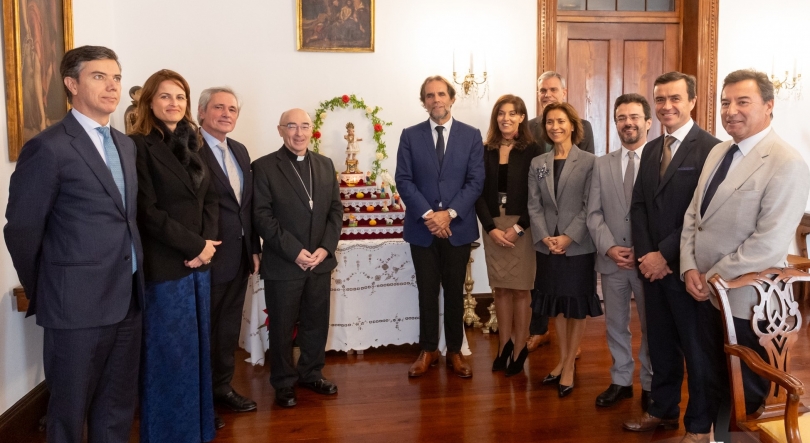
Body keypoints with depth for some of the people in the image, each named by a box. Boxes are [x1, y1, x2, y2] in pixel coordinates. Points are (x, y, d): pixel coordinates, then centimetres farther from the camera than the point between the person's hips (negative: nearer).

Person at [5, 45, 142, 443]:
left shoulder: (125, 145, 12)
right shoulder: (49, 147, -11)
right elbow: (21, 230, -9)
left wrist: (133, 278, 10)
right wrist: (41, 293, 1)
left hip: (128, 298, 6)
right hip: (78, 304, -6)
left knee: (118, 407, 18)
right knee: (70, 409, 12)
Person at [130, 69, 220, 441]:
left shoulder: (191, 144, 12)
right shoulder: (139, 146, -9)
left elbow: (210, 199, 10)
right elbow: (147, 211, -15)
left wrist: (206, 246, -5)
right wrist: (195, 245, -12)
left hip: (198, 263, 7)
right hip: (163, 266, -7)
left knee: (197, 349, 15)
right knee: (168, 354, 3)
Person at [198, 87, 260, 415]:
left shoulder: (240, 151, 11)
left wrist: (254, 248, 10)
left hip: (239, 257, 7)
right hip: (209, 258, -7)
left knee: (229, 327, 19)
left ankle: (222, 387, 35)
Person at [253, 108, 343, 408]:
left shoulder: (325, 165, 10)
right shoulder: (264, 167, -6)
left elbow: (336, 210, 7)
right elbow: (261, 216, -12)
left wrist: (326, 248, -7)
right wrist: (294, 251, -17)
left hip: (320, 261, 4)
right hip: (282, 265, -4)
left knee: (316, 323, 14)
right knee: (282, 327, 8)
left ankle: (311, 373, 33)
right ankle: (284, 383, 25)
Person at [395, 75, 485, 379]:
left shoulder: (471, 135, 3)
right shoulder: (410, 136, 3)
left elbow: (476, 181, -4)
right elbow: (403, 180, -4)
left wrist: (449, 213, -15)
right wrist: (428, 214, -15)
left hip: (458, 227, 0)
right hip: (422, 227, 0)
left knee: (455, 292, 10)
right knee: (427, 292, 9)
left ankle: (455, 351, 23)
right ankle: (428, 351, 22)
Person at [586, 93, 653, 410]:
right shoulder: (602, 164, 8)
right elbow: (594, 213, 3)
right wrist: (609, 247, -11)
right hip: (611, 260, 3)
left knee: (651, 325, 11)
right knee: (615, 325, 13)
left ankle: (650, 385, 26)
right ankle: (621, 381, 28)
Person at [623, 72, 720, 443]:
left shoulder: (709, 148, -11)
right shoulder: (651, 149, 12)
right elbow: (638, 206, 11)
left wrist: (664, 255, -15)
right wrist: (645, 254, -3)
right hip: (652, 264, 6)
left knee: (696, 348, 8)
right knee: (660, 344, 16)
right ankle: (663, 410, 32)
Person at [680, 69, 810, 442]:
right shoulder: (718, 152, 8)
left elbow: (769, 243, -24)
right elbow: (693, 214, 8)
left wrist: (712, 278, -17)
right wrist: (690, 267, -6)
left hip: (745, 299, -7)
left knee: (746, 394, 14)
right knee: (713, 383, 21)